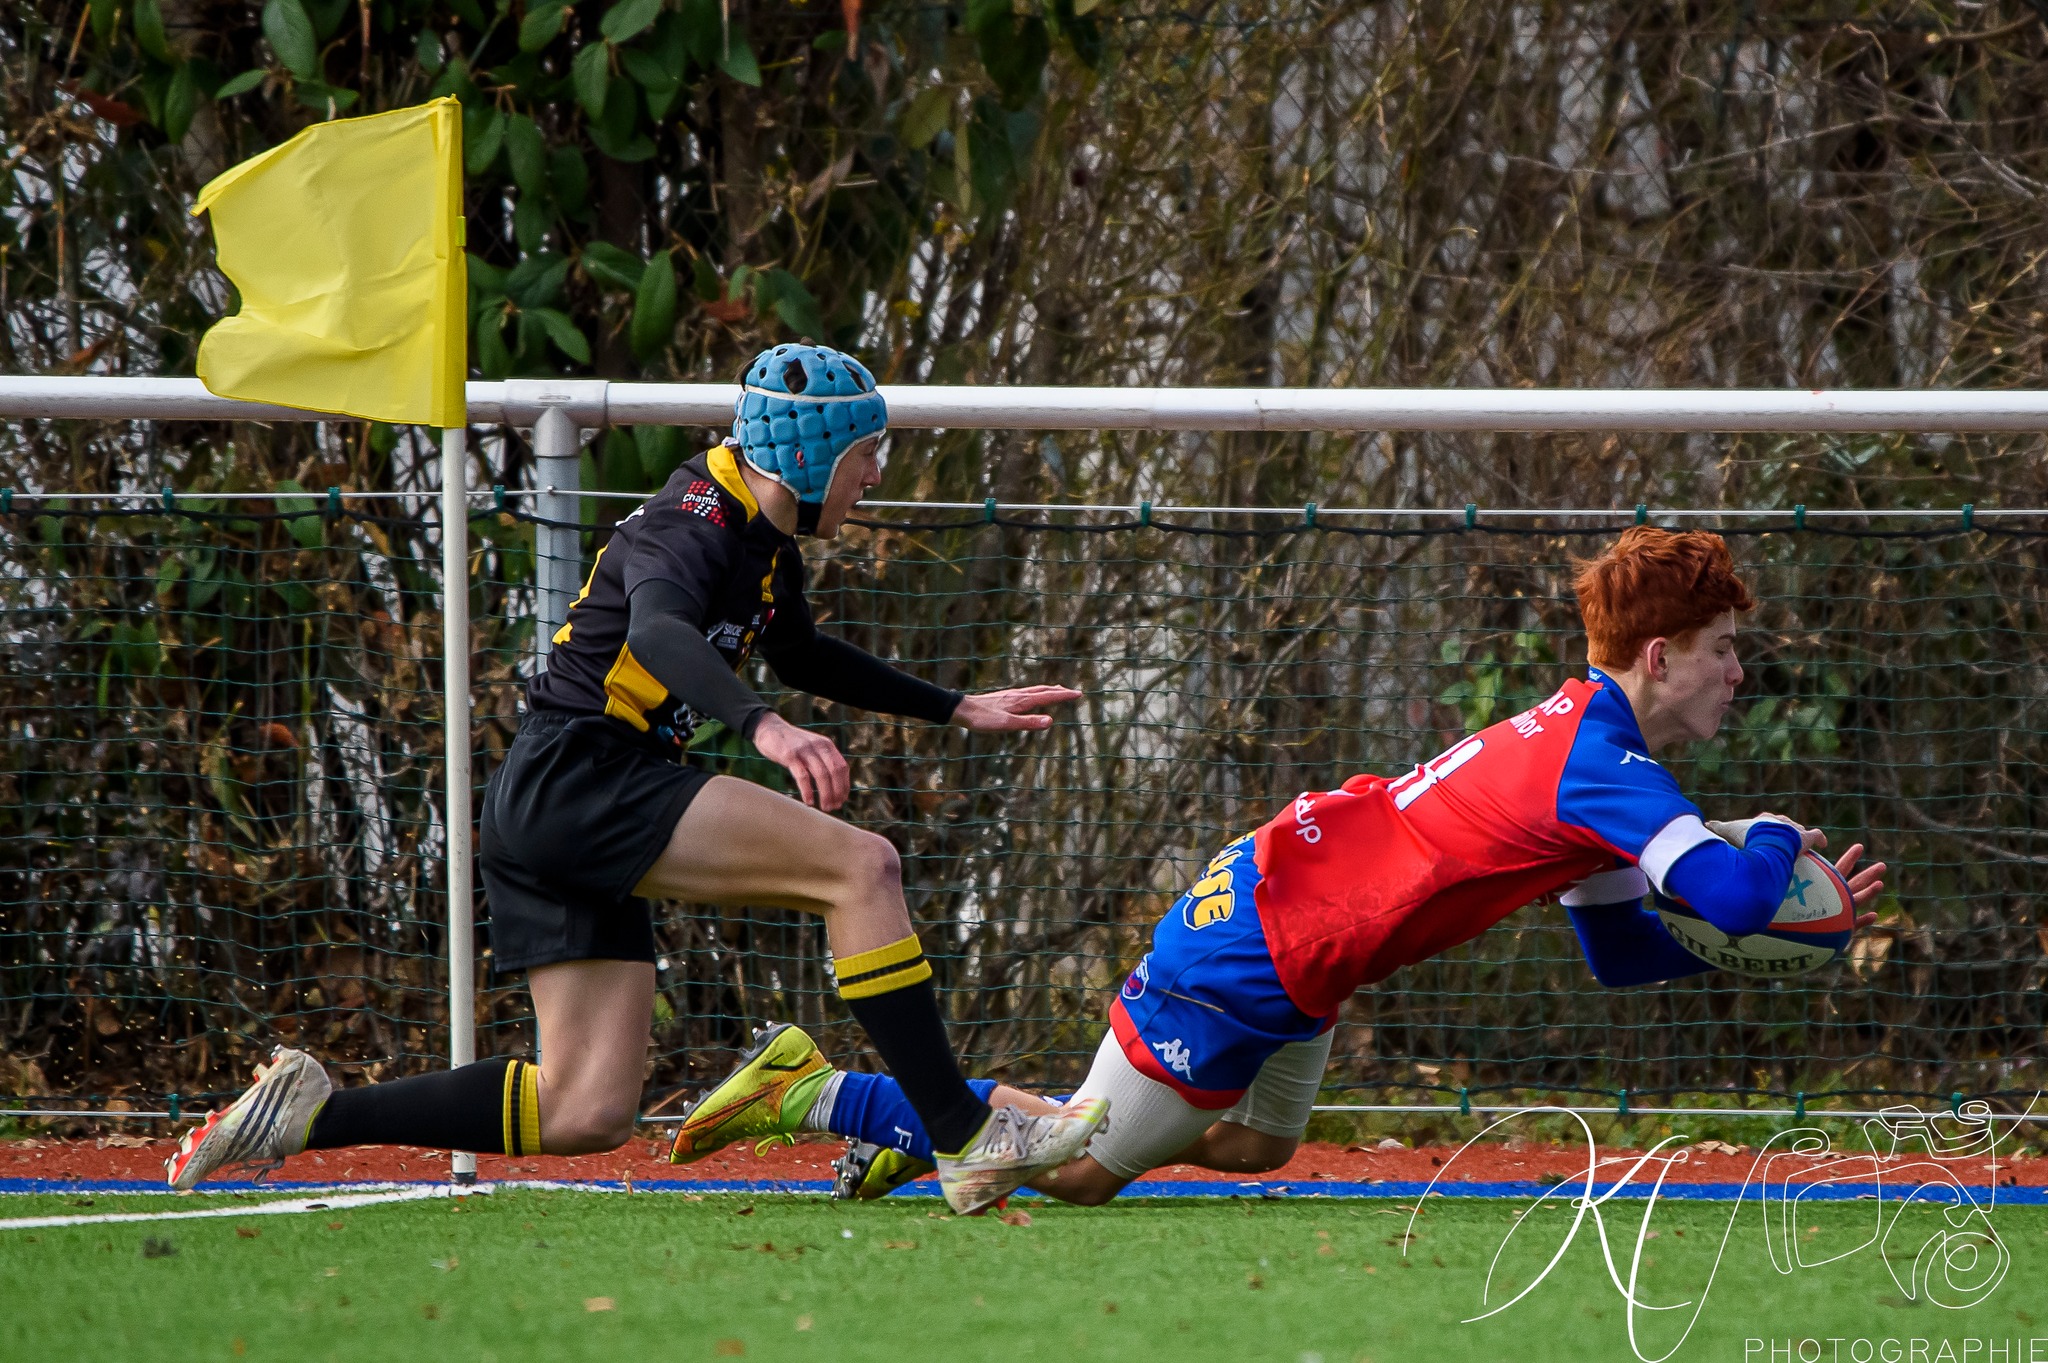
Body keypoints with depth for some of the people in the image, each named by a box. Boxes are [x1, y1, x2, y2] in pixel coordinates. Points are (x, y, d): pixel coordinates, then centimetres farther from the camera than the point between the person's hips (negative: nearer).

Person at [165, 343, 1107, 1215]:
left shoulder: (769, 544, 16)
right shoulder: (697, 524, -14)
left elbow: (800, 656, 36)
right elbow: (657, 631, -36)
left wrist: (958, 710, 35)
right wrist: (763, 726, -52)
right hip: (578, 779, -10)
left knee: (587, 1115, 3)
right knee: (862, 866, -18)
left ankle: (311, 1112, 7)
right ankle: (965, 1139, -17)